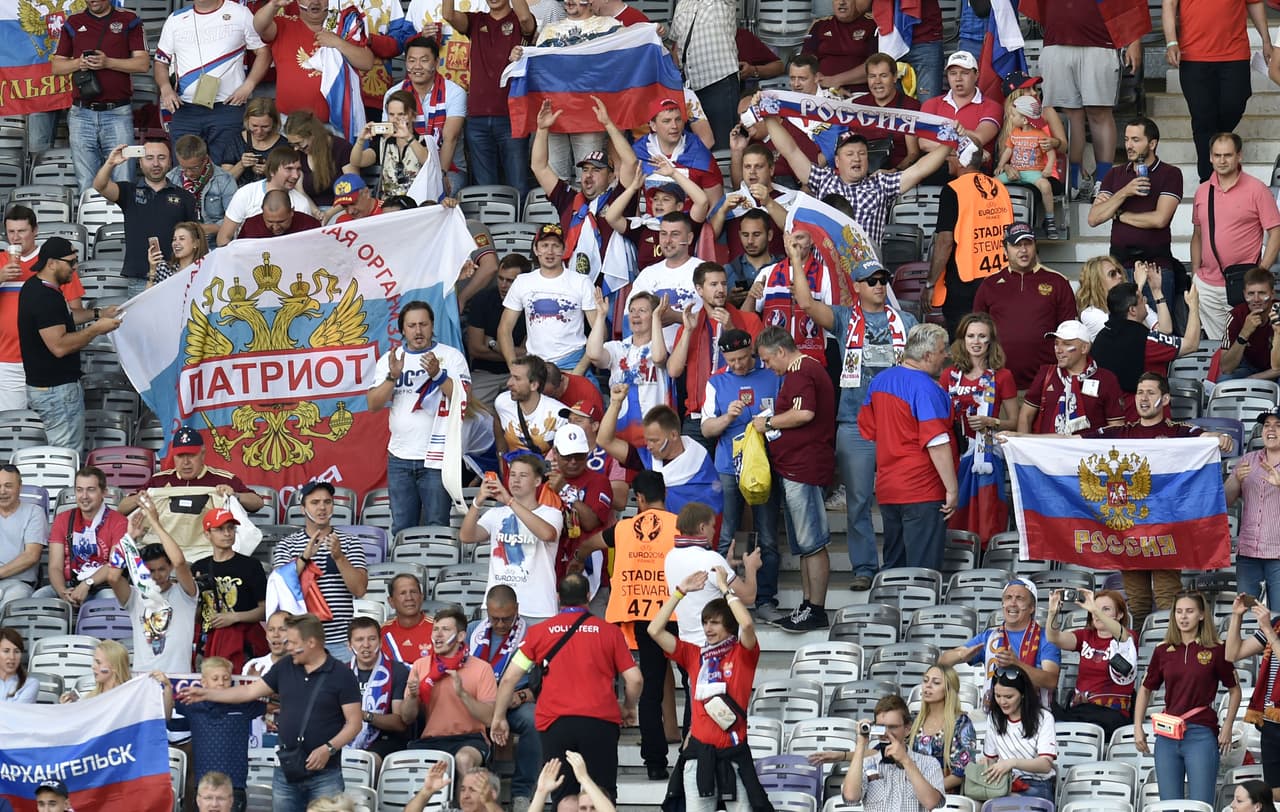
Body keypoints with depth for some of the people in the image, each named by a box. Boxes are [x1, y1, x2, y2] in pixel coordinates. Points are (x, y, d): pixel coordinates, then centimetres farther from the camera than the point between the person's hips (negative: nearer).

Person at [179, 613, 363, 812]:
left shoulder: (342, 675, -6)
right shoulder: (285, 667, 9)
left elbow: (354, 723, -7)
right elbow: (250, 691, 15)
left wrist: (329, 749, -20)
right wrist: (205, 693, 14)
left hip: (324, 775, -5)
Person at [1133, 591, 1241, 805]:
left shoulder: (1215, 651, 0)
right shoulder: (1163, 651, 8)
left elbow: (1234, 689, 9)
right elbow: (1146, 689, 18)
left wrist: (1228, 726, 1)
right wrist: (1138, 727, 11)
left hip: (1201, 733, -3)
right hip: (1168, 735, 3)